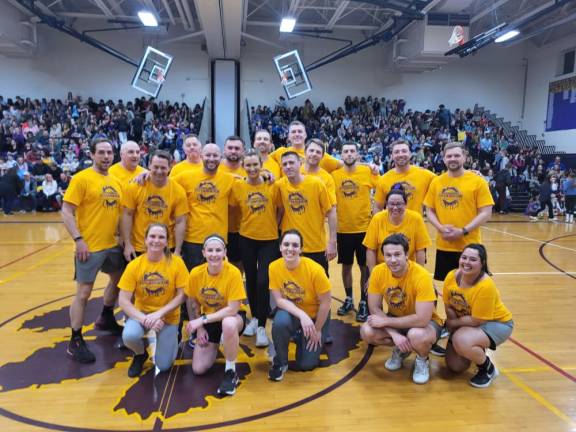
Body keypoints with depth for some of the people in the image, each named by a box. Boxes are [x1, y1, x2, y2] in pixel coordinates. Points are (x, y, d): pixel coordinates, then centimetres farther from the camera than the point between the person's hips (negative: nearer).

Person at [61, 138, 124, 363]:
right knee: (83, 292, 0)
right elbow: (66, 212, -14)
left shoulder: (116, 181, 9)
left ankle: (106, 319, 45)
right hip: (90, 246, -7)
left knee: (118, 279, 22)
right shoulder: (81, 178, -11)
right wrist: (78, 240, -20)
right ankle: (75, 342, 14)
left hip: (113, 244, 7)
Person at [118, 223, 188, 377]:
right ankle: (140, 354, 6)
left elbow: (181, 295, -11)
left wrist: (159, 314, -20)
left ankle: (171, 338, 28)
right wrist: (145, 319, -24)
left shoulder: (176, 262, -14)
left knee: (163, 366, -6)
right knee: (129, 335, -31)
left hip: (168, 317, -1)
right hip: (141, 313, 1)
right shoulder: (134, 265, -12)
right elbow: (123, 300, -13)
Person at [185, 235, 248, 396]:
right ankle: (214, 346, 31)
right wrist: (199, 327, -5)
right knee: (198, 369, -4)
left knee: (228, 324, -41)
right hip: (207, 320, 4)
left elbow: (233, 309, -27)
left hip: (233, 316, -4)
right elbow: (194, 304, 2)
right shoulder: (196, 273, -14)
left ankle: (231, 372, -17)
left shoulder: (233, 272, -26)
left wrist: (203, 319, -28)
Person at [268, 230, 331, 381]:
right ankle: (280, 362, -5)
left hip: (315, 315, -1)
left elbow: (325, 303, -19)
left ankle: (301, 338, 29)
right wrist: (302, 315, -33)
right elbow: (279, 299, -18)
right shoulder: (274, 267, -20)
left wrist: (317, 330, -9)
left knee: (306, 364, -5)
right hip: (291, 312, 1)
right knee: (280, 322, -34)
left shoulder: (314, 270, -29)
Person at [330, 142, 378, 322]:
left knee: (365, 267, 6)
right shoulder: (335, 174, 0)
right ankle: (348, 299, 30)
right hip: (343, 229, 2)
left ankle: (364, 303, 21)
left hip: (364, 228, -2)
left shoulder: (368, 171, -5)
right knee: (346, 265, 13)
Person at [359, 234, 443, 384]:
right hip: (395, 319, 5)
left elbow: (422, 319, -33)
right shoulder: (378, 272, -17)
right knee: (366, 332, -21)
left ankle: (422, 360, 0)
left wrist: (385, 321, -26)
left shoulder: (421, 276, -30)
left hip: (426, 322, -4)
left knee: (416, 336, -38)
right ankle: (401, 350, 11)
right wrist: (394, 334, -25)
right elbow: (374, 308, -11)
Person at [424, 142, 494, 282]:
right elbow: (429, 210, 9)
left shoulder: (477, 181, -5)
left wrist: (463, 231, -17)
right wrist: (440, 228, -9)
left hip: (469, 245, -3)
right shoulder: (436, 182, 5)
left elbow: (486, 213, -8)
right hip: (443, 245, 3)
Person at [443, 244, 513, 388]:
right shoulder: (451, 276, -15)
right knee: (454, 366, 5)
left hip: (496, 323, -6)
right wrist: (455, 331, -17)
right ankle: (478, 349, 36)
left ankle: (488, 368, -3)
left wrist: (453, 323, -13)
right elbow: (449, 308, -5)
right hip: (466, 323, 6)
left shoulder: (486, 286, -32)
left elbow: (476, 320, -26)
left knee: (462, 342, -35)